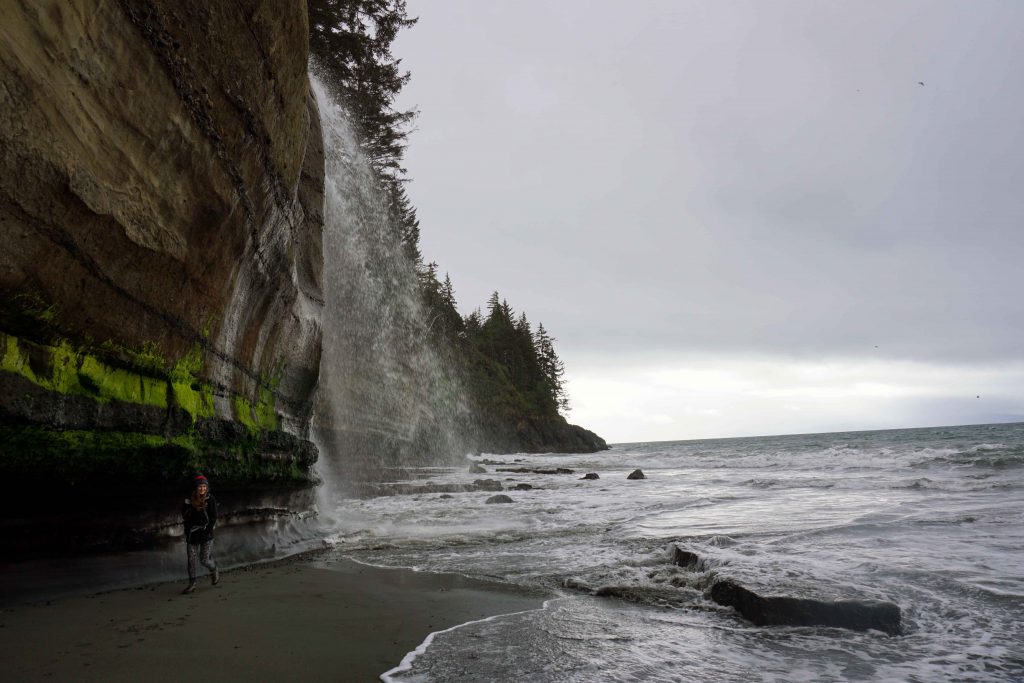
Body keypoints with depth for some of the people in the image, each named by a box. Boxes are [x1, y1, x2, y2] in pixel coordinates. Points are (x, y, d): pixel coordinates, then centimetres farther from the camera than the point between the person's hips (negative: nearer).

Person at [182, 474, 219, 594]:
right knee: (191, 559, 1)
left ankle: (214, 571, 28)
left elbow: (213, 517, -3)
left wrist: (207, 530, -9)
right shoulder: (189, 501, 2)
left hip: (206, 534, -2)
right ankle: (192, 584, 12)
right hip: (192, 534, 2)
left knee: (204, 559, -4)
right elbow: (184, 517, 8)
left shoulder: (210, 499, -2)